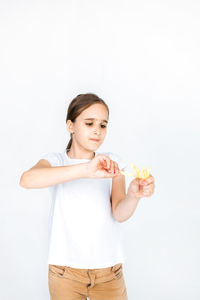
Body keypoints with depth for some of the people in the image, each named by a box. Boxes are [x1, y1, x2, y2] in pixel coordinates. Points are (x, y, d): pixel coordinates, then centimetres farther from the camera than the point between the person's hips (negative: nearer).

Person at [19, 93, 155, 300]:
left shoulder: (112, 162, 2)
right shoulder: (55, 161, -4)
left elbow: (119, 214, -11)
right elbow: (27, 179, -27)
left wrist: (133, 195, -34)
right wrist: (86, 170, -38)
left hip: (109, 270, 2)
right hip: (65, 270, -1)